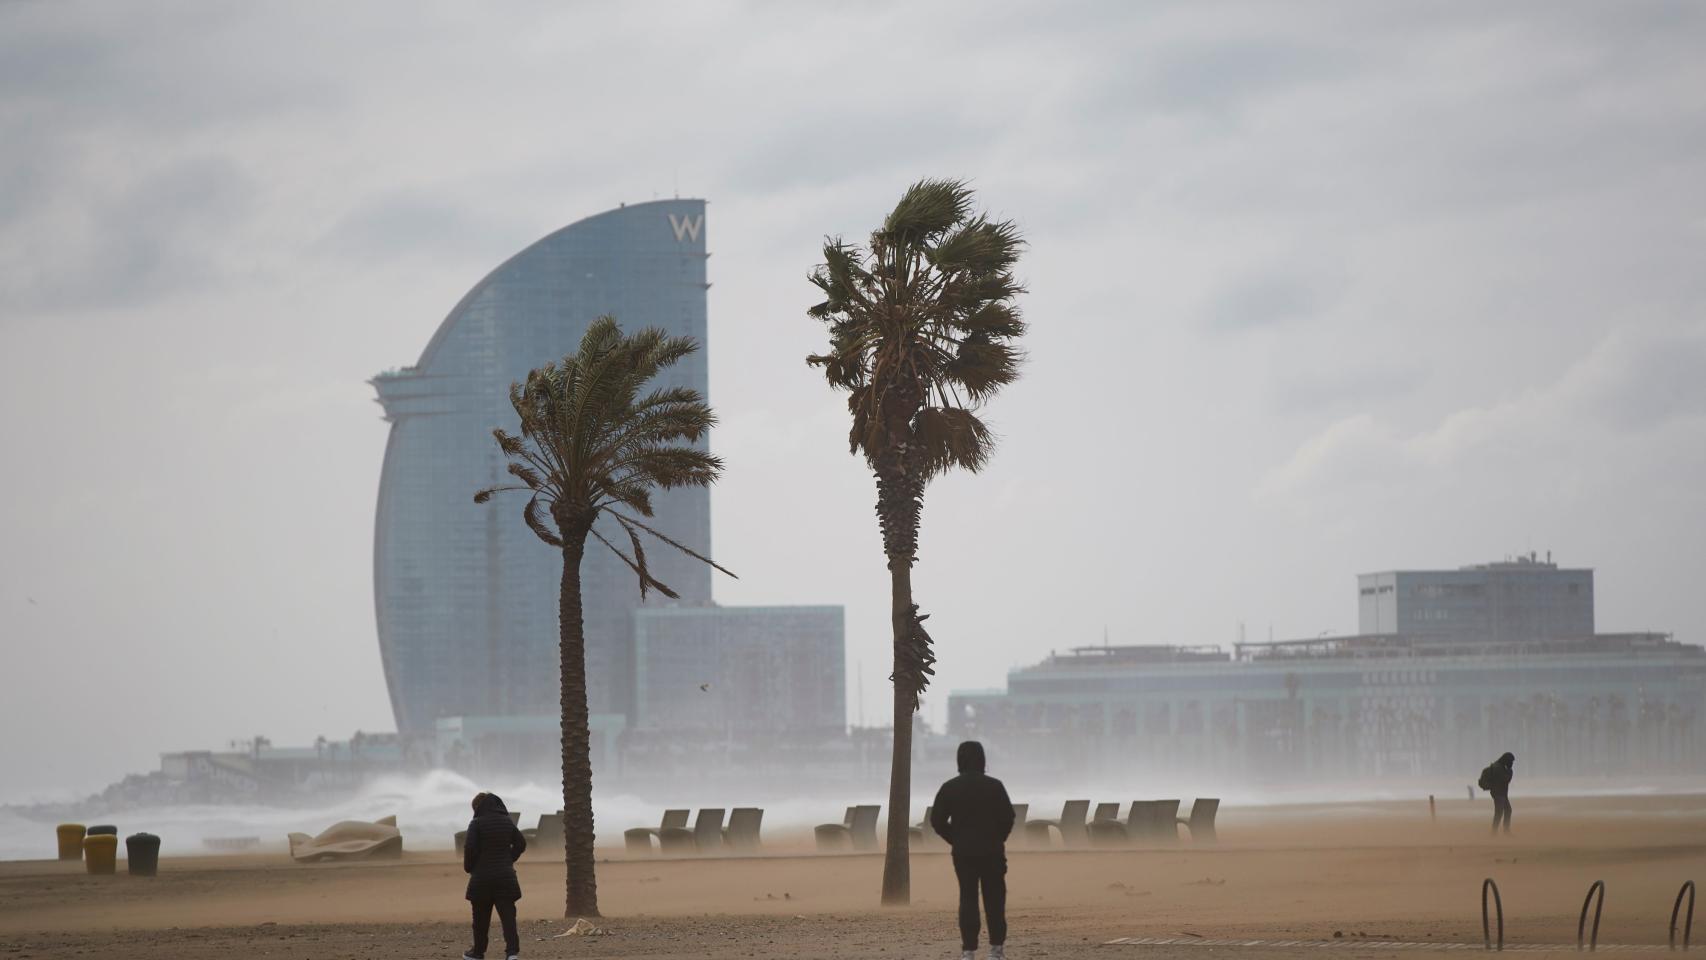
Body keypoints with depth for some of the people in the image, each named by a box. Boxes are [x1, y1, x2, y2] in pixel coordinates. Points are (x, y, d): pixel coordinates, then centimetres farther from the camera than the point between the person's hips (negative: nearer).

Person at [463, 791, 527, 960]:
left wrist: (469, 867, 3)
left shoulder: (477, 823, -9)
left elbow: (470, 848, -14)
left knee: (481, 918, 10)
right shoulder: (507, 822, 7)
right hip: (505, 876, 3)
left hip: (482, 877, -3)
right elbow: (521, 843, 14)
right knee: (508, 916, -3)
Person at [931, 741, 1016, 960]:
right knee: (995, 899, 6)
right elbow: (1008, 817, -8)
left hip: (963, 852, 1)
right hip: (992, 851, -1)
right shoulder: (994, 786, -6)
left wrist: (955, 839, 9)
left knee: (968, 900, 4)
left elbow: (937, 820, -3)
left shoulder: (949, 788, -1)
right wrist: (998, 839, 7)